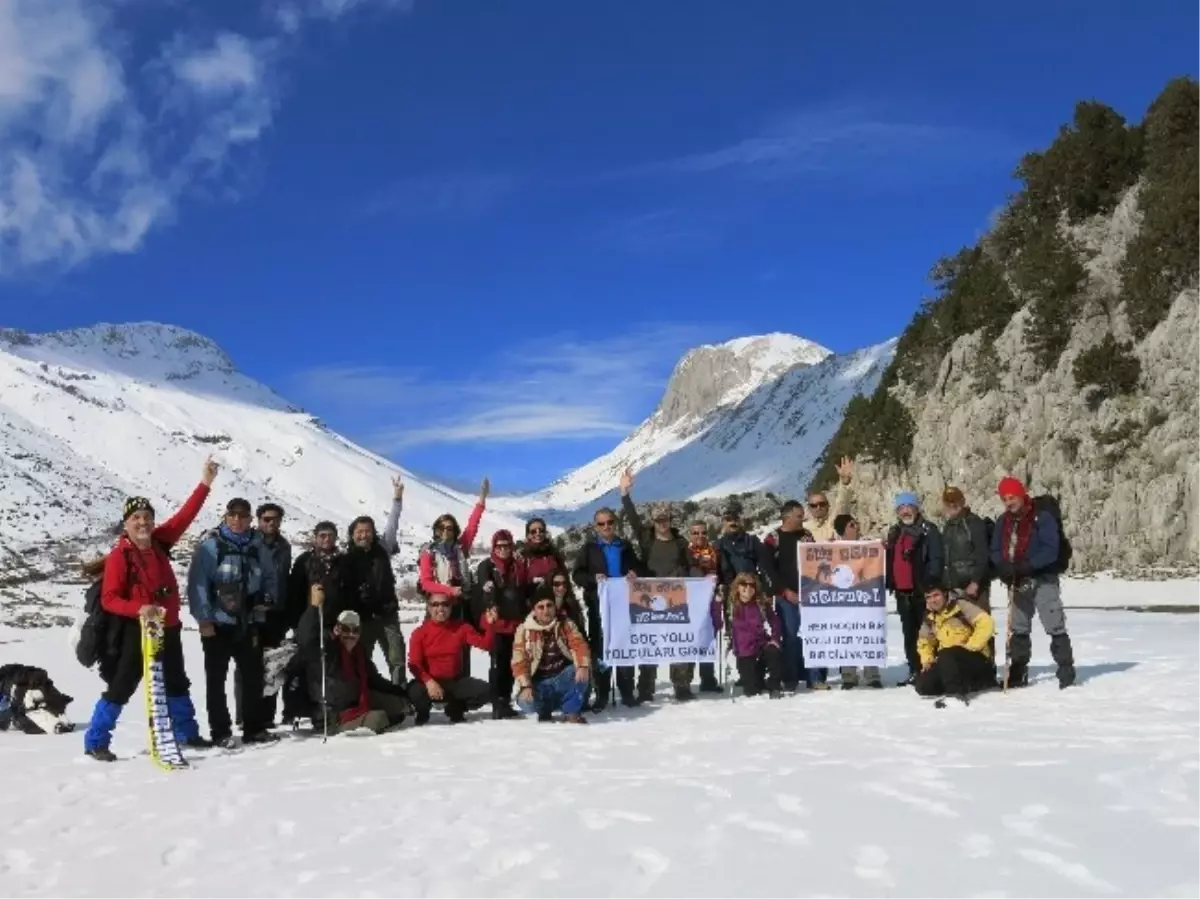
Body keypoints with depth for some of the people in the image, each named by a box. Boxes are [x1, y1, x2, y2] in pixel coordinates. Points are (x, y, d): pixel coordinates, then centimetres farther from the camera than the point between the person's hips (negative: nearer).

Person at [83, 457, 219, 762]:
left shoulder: (158, 542, -1)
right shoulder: (119, 556, -15)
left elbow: (184, 516, 0)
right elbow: (109, 599, -17)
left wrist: (205, 484, -5)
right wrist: (139, 609, -32)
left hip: (168, 628, 6)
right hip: (136, 631, -6)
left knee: (177, 685, 17)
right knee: (120, 688, -2)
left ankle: (186, 733, 31)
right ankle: (95, 742, 10)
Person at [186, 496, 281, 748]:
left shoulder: (258, 547, 6)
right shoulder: (209, 546, -7)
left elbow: (270, 578, 17)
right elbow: (197, 583, -11)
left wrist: (267, 598, -3)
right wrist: (204, 618, -15)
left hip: (249, 624, 4)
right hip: (218, 623, -4)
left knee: (253, 676, 10)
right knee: (216, 680, 5)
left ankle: (255, 728, 21)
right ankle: (221, 732, 14)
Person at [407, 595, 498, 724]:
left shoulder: (461, 627, 0)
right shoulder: (420, 633, -7)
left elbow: (485, 645, -6)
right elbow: (414, 664, -14)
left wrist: (489, 625, -24)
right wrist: (428, 681, -33)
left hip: (456, 682, 3)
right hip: (431, 683, -2)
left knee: (484, 690, -23)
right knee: (414, 691, -37)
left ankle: (455, 710, 9)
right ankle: (423, 712, 4)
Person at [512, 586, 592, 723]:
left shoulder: (566, 624, 0)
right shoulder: (524, 630, -3)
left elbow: (579, 645, -15)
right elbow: (519, 661, -9)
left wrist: (583, 666, -36)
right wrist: (525, 686, -24)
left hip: (564, 678, 1)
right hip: (540, 683, -1)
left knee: (582, 672, -30)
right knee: (525, 702, -31)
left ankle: (571, 712, -10)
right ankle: (545, 710, 6)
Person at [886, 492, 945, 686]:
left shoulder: (928, 530, -5)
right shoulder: (894, 532, 17)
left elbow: (935, 559, -12)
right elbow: (890, 560, 22)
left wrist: (930, 584, -19)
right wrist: (890, 583, 11)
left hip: (922, 591, -7)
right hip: (902, 592, 7)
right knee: (909, 633, 11)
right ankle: (914, 670, 16)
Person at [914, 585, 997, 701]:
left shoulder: (960, 605, -14)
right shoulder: (930, 617, 6)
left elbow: (986, 623, -23)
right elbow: (925, 641, 21)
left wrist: (970, 647, -23)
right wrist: (927, 659, 3)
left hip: (975, 657, -8)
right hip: (948, 661, 8)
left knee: (946, 656, -35)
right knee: (923, 686, -8)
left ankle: (956, 693, -28)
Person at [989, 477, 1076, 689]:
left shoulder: (1042, 517, -11)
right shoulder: (1003, 522, 8)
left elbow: (1050, 550, -18)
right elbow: (996, 551, 6)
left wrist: (1026, 565, -27)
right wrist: (1004, 568, -15)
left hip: (1043, 580, -6)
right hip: (1017, 583, 6)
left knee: (1055, 627, -6)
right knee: (1018, 629, 11)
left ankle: (1066, 669, 0)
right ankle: (1018, 673, 20)